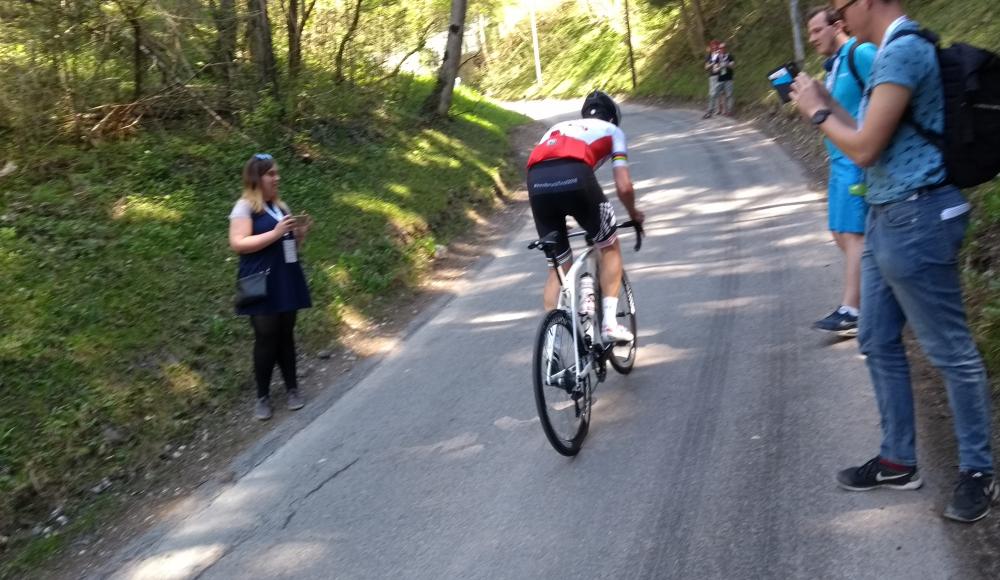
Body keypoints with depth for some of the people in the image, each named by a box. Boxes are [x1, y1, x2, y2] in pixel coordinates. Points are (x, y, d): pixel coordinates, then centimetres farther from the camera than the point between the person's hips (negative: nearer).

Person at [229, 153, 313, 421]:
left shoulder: (281, 206, 14)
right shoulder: (244, 207, -6)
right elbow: (238, 244, -17)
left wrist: (299, 234, 2)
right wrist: (275, 233, -20)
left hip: (287, 282, 6)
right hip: (262, 286, -6)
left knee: (286, 335, 10)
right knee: (266, 338, -3)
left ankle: (292, 389, 20)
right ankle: (262, 396, 9)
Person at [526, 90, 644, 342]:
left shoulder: (556, 128, 39)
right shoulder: (612, 130, 28)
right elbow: (624, 187, 18)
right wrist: (634, 214, 37)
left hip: (536, 182, 4)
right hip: (576, 177, -3)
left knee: (558, 268, 18)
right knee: (610, 247, 21)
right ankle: (610, 322, 13)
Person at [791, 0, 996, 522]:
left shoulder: (902, 51, -18)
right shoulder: (893, 52, 14)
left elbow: (865, 149, -20)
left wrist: (817, 112, -5)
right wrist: (829, 105, 11)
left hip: (915, 218, -11)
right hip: (887, 217, 11)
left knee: (950, 351, 1)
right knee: (878, 342, 15)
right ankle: (897, 461, 27)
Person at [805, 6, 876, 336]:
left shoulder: (861, 53, -10)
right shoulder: (833, 65, 18)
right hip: (839, 160, 10)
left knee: (854, 234, -10)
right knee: (842, 233, 12)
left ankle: (850, 311, -9)